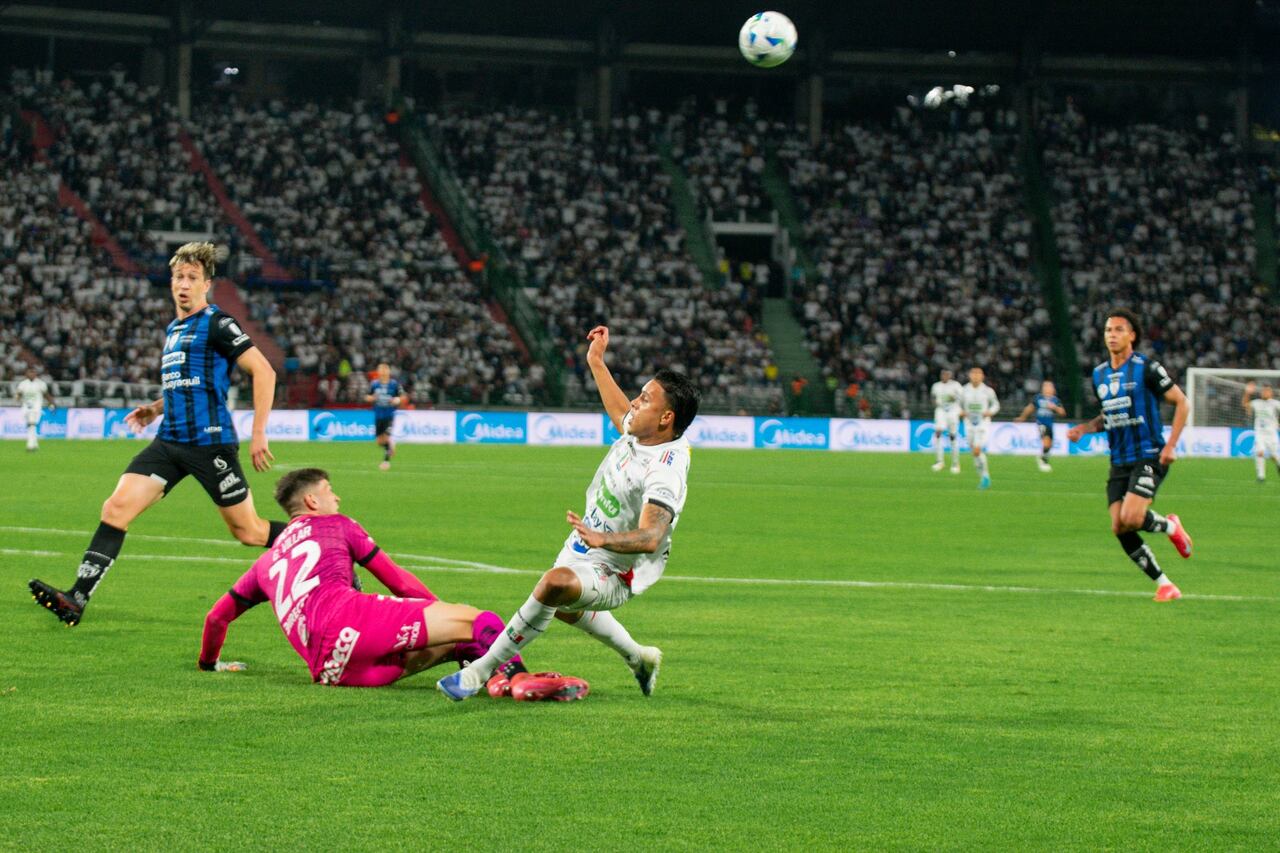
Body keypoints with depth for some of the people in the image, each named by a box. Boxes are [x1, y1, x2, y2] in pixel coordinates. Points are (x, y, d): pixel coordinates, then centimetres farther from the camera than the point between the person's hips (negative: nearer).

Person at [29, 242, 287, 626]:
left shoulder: (217, 324, -7)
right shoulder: (173, 330, 18)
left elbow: (263, 371, -12)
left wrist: (258, 434, -15)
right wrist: (155, 409, 17)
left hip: (210, 442, -7)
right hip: (170, 442, 7)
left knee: (247, 531, -1)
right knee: (116, 508, -8)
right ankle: (76, 599, -13)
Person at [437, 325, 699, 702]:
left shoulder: (664, 473, -35)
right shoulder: (641, 432, -9)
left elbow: (650, 538, -48)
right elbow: (620, 412, 18)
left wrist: (602, 539, -63)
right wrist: (596, 362, 22)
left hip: (613, 574, -10)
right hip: (586, 546, 10)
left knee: (556, 583, -40)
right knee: (562, 607, 38)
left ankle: (479, 671, -32)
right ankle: (639, 659, 58)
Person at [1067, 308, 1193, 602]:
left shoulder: (1147, 368, -8)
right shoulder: (1099, 374, 12)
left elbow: (1182, 403, -4)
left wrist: (1170, 446, -12)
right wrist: (1084, 428, 6)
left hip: (1149, 458, -6)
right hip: (1119, 462, 6)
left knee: (1130, 518, -23)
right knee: (1119, 528, -6)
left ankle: (1170, 526, 11)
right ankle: (1164, 585, 8)